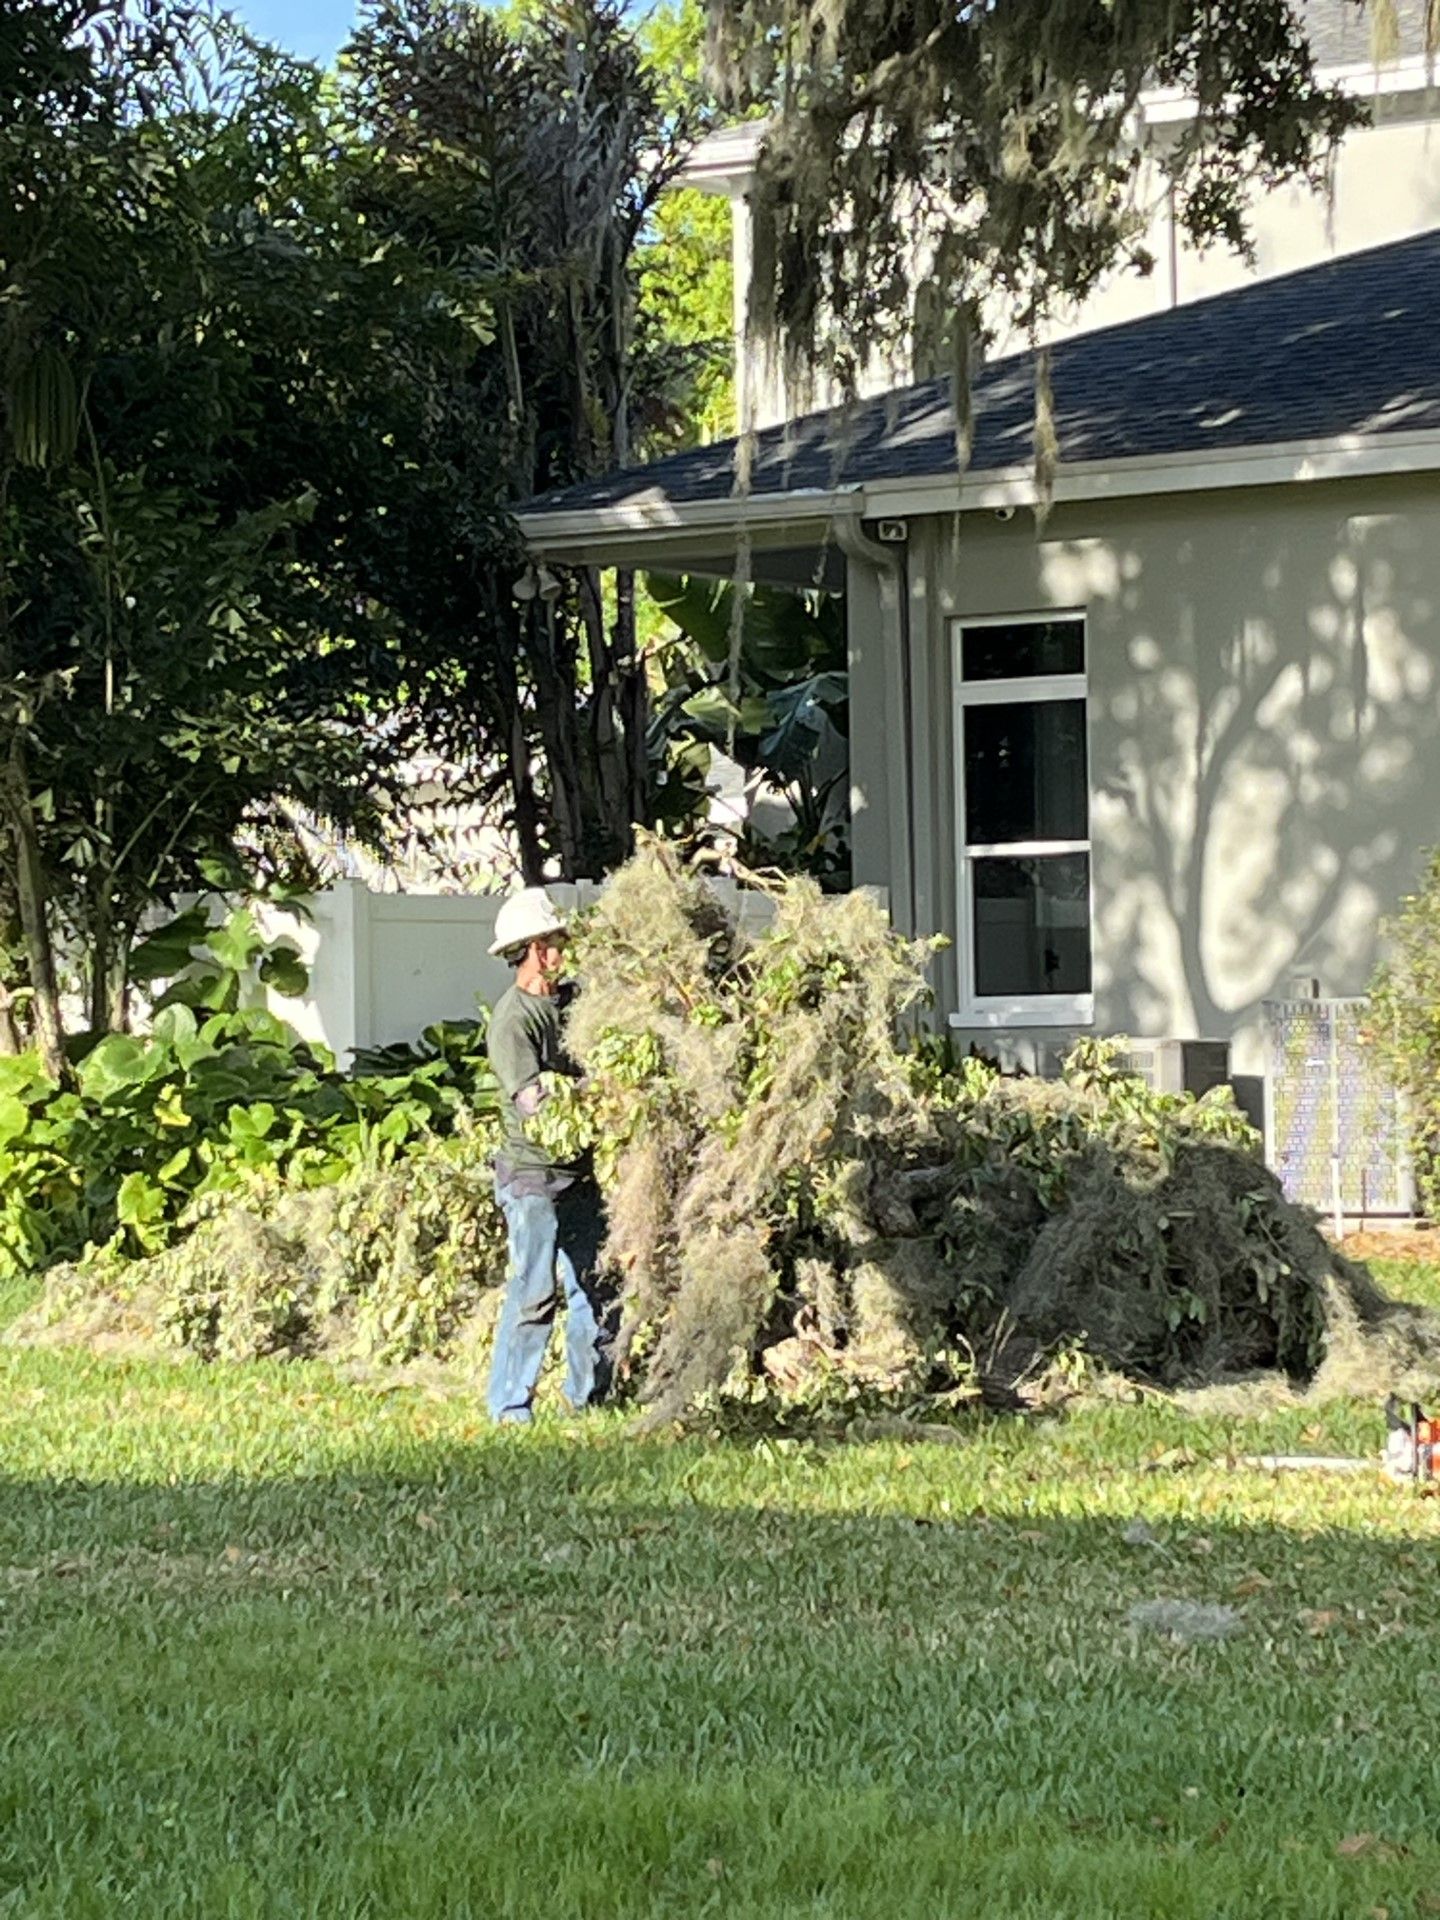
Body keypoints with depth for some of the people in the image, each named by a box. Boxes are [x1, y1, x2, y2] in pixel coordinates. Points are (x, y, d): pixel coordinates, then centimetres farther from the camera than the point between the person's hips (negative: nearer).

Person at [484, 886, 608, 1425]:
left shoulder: (571, 1001, 10)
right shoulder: (512, 1018, -14)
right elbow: (534, 1101, -22)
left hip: (581, 1170, 8)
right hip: (533, 1173, -7)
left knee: (592, 1284, 9)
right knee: (535, 1290, -5)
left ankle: (589, 1394, 19)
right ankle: (509, 1404, 4)